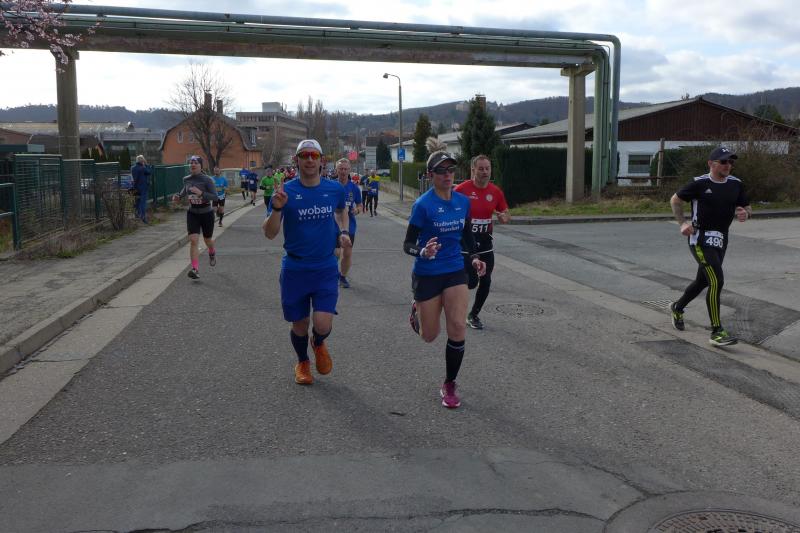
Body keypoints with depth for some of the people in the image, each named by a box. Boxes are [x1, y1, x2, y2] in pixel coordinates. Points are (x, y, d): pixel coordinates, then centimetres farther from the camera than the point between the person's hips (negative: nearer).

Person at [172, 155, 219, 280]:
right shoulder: (186, 180, -1)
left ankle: (212, 252, 52)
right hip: (192, 213, 2)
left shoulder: (207, 180, -14)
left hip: (206, 213, -2)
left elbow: (215, 196, -20)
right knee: (193, 240, -13)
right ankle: (195, 269, -14)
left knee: (207, 240, 15)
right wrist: (178, 196, 0)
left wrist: (201, 193, -34)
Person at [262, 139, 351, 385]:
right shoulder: (286, 191, -9)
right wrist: (277, 208, -29)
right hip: (295, 270, -1)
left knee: (322, 325, -11)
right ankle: (302, 362, 42)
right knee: (300, 324, 11)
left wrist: (344, 232, 5)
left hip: (326, 268, 1)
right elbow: (269, 233, -12)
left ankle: (319, 344, 27)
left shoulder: (335, 189, -1)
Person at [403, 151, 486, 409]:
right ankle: (417, 310, 47)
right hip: (427, 275, -3)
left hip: (455, 272, 4)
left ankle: (449, 385, 11)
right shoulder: (423, 204, -16)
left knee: (458, 328, -8)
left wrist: (474, 256, 3)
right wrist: (422, 252, -35)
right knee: (429, 336, 9)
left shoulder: (463, 201, 1)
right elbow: (407, 244, -14)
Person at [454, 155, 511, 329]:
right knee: (471, 281, -12)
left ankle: (473, 315, 27)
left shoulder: (496, 191, 0)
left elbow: (506, 214, 11)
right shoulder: (461, 189, -13)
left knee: (485, 282, 7)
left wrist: (504, 217, -12)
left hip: (485, 242, 5)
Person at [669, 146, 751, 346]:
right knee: (717, 281, -17)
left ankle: (677, 308, 44)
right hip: (700, 238, -6)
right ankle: (717, 332, -11)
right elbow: (675, 200, 2)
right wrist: (682, 223, -8)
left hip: (721, 240, 7)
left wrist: (745, 213, -11)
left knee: (703, 281, 18)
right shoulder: (699, 183, -10)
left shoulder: (736, 184, 5)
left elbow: (747, 208, 13)